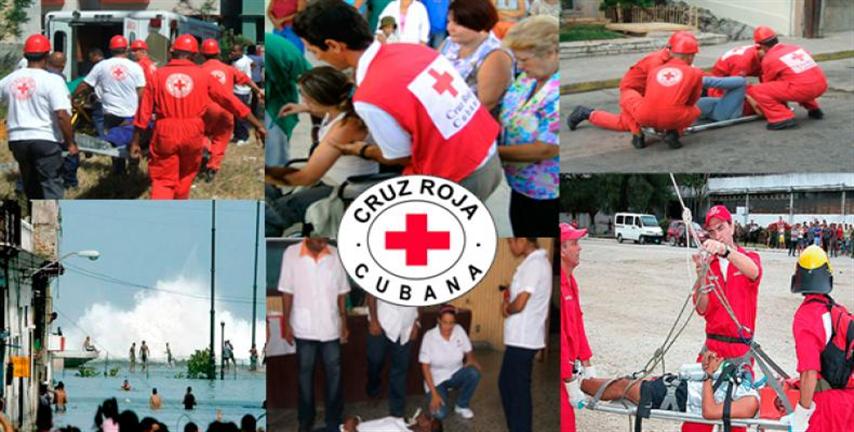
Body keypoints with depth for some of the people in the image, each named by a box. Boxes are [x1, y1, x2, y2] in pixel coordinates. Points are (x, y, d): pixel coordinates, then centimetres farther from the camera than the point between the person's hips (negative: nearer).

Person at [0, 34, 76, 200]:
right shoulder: (52, 80, -11)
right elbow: (62, 115, -17)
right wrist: (71, 143, -9)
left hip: (17, 139, 5)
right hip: (45, 139, -5)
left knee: (31, 186, 19)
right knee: (51, 186, -4)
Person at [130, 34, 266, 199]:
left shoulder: (158, 75, 0)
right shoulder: (202, 75, 0)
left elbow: (144, 111, 0)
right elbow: (230, 100, 1)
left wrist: (135, 141, 7)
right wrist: (257, 125, 5)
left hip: (165, 135, -1)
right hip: (192, 135, 1)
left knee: (163, 180, 3)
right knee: (186, 175, 22)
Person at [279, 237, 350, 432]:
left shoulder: (336, 255, -4)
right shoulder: (291, 254, -8)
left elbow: (341, 292, 2)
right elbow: (287, 292, -3)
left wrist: (344, 323, 2)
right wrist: (286, 323, -4)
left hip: (331, 327, 1)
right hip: (304, 328, -1)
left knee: (334, 374, 6)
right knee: (305, 373, 11)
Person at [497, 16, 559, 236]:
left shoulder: (559, 92, -26)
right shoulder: (527, 79, 2)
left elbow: (547, 149, -28)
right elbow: (505, 116, 13)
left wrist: (493, 152, -21)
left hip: (548, 198, -8)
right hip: (521, 187, 8)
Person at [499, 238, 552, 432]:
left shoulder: (534, 264, -20)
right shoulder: (537, 261, 13)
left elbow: (520, 304, -25)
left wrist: (507, 309, -5)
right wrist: (509, 303, 4)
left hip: (522, 339, -10)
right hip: (520, 337, 10)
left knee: (518, 391, -2)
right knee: (506, 384, 18)